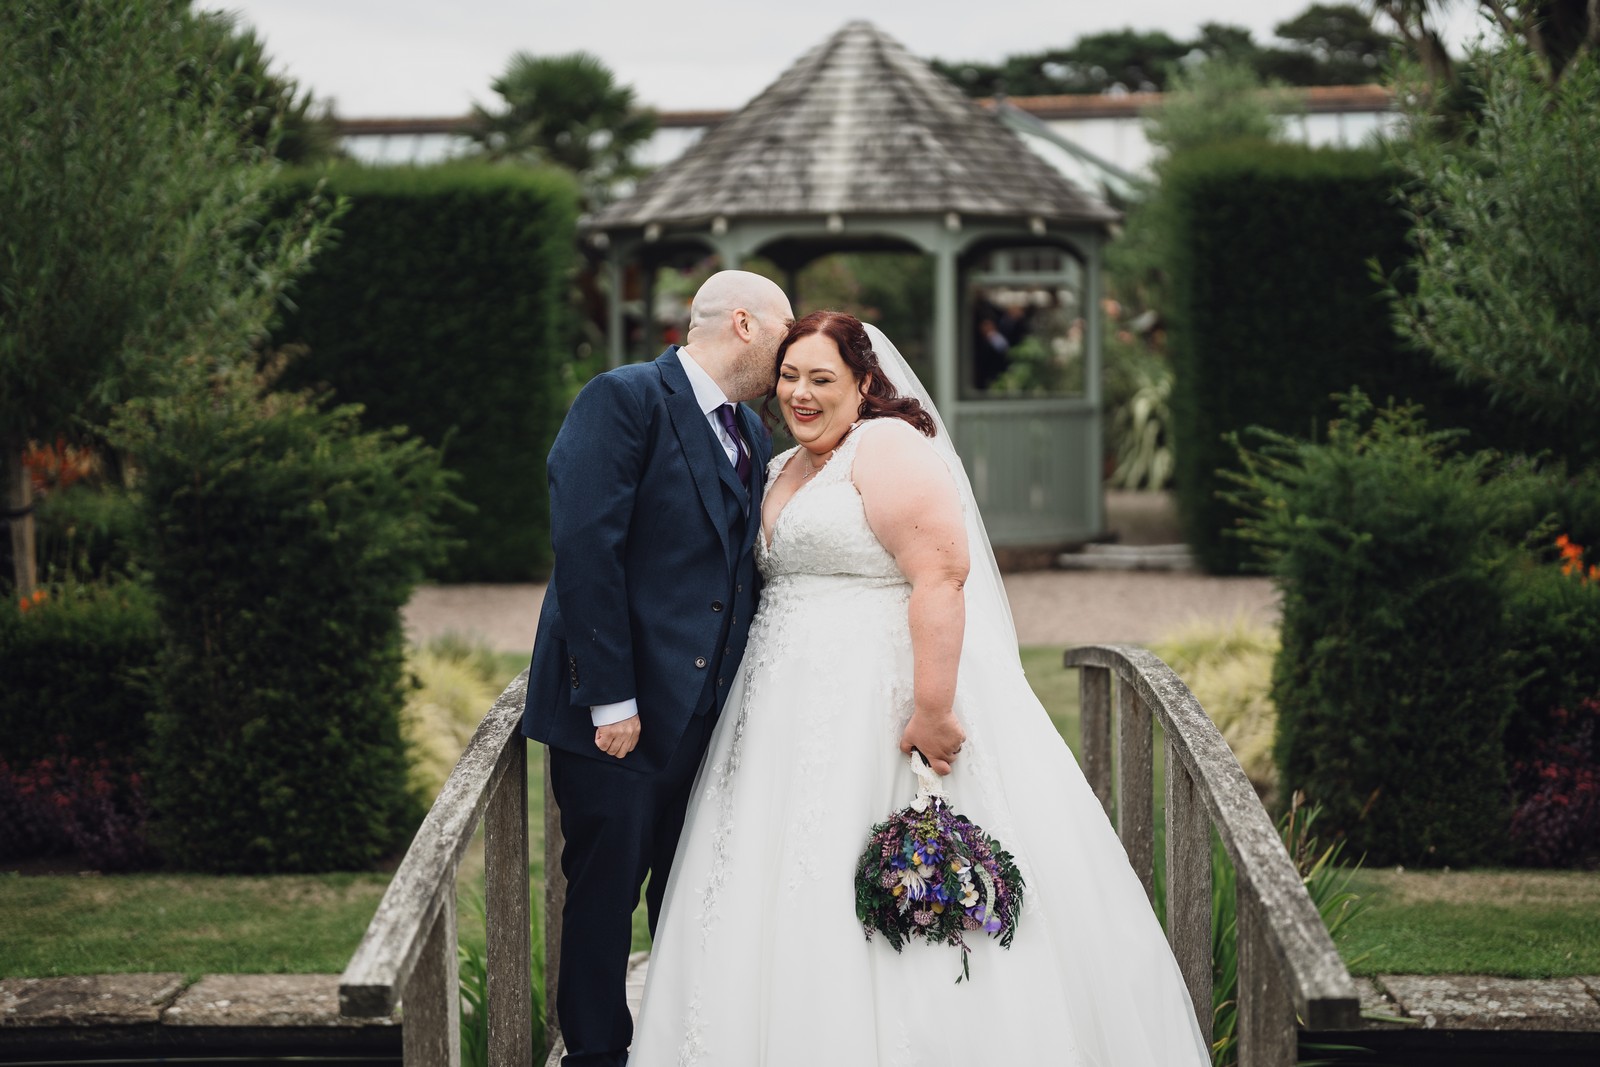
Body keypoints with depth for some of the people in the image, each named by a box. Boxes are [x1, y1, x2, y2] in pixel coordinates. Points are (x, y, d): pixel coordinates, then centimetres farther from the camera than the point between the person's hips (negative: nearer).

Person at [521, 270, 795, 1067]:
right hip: (620, 712, -7)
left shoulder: (750, 435, 15)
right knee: (605, 895, 2)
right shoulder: (625, 400, -10)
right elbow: (585, 549, -18)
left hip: (709, 714, 7)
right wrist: (610, 698, -21)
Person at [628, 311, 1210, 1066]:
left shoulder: (886, 447, -9)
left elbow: (941, 572, -20)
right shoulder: (781, 471, 19)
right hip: (801, 712, 9)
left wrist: (933, 708, -26)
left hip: (883, 700, -9)